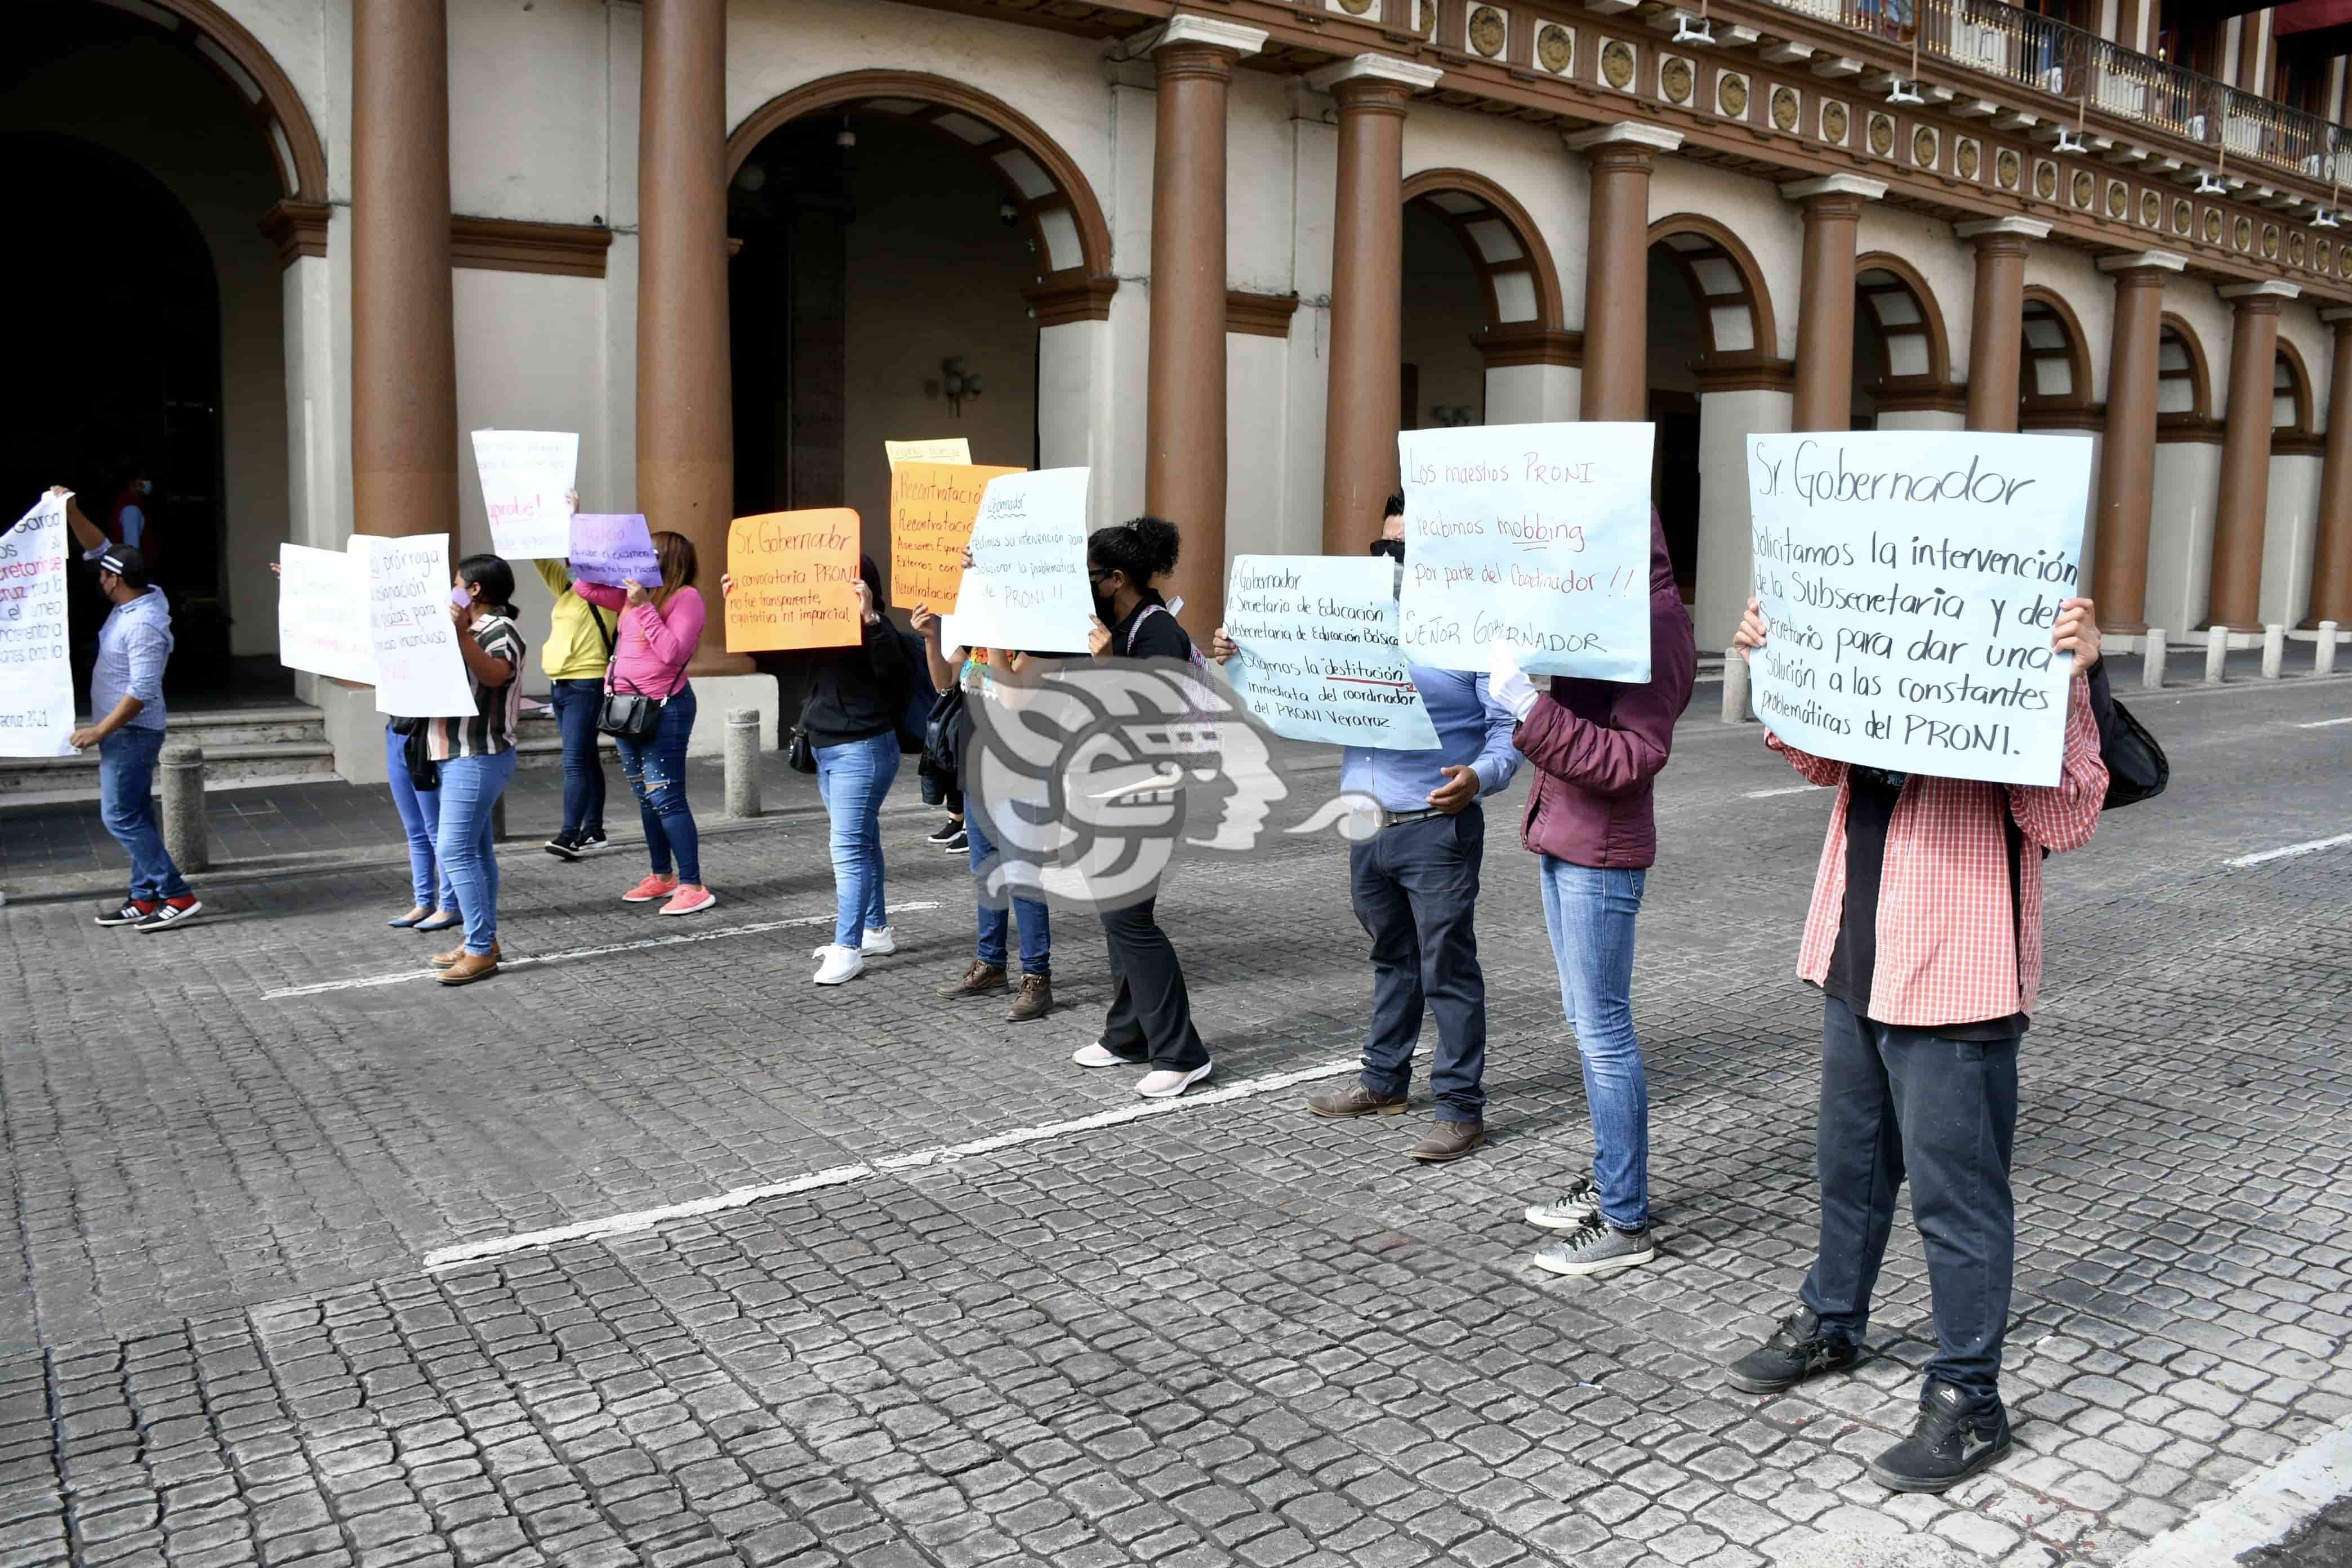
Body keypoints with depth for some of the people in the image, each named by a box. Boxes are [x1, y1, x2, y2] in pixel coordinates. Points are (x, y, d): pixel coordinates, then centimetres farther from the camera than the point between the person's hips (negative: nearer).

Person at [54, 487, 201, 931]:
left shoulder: (144, 625, -23)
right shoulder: (135, 602, 5)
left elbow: (143, 691, -26)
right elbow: (99, 549, 18)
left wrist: (99, 731, -24)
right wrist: (72, 513, 7)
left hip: (130, 732, -10)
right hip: (125, 731, 10)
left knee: (120, 816, -10)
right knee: (135, 815, 12)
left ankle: (178, 897, -10)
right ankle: (145, 899, 17)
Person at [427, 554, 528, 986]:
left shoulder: (500, 631, -14)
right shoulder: (474, 631, 15)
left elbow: (494, 674, -35)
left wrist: (461, 634, -46)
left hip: (478, 757, -10)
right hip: (464, 755, 10)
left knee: (455, 850, -13)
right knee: (475, 849, 12)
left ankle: (481, 951, -11)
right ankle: (483, 940, 19)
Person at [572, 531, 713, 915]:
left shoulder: (685, 597, -10)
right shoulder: (633, 591, 13)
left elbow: (673, 653, -20)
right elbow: (586, 588, 18)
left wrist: (643, 607, -20)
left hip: (663, 709, -8)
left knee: (666, 797, -11)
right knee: (647, 797, 14)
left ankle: (693, 887, -8)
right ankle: (662, 877, 25)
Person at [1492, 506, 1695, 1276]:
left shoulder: (1653, 622, -17)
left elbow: (1632, 758, -24)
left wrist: (1531, 707, -31)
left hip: (1600, 852, -10)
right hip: (1562, 837, 10)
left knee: (1603, 1032, -4)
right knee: (1588, 1024, 17)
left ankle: (1626, 1222, 6)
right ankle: (1610, 1183, 30)